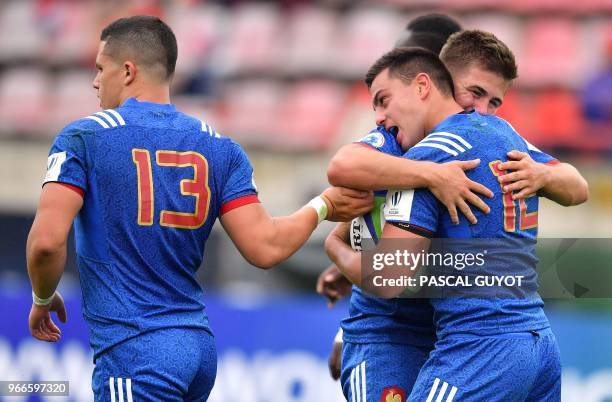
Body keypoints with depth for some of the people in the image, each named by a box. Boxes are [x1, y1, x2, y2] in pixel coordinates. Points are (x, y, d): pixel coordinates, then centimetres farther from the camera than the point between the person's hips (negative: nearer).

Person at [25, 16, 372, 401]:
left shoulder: (83, 138, -4)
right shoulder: (219, 148, 9)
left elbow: (47, 241, -14)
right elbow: (265, 248, -1)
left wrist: (42, 300, 7)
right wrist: (322, 207, 17)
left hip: (133, 351, -6)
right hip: (199, 344, 6)